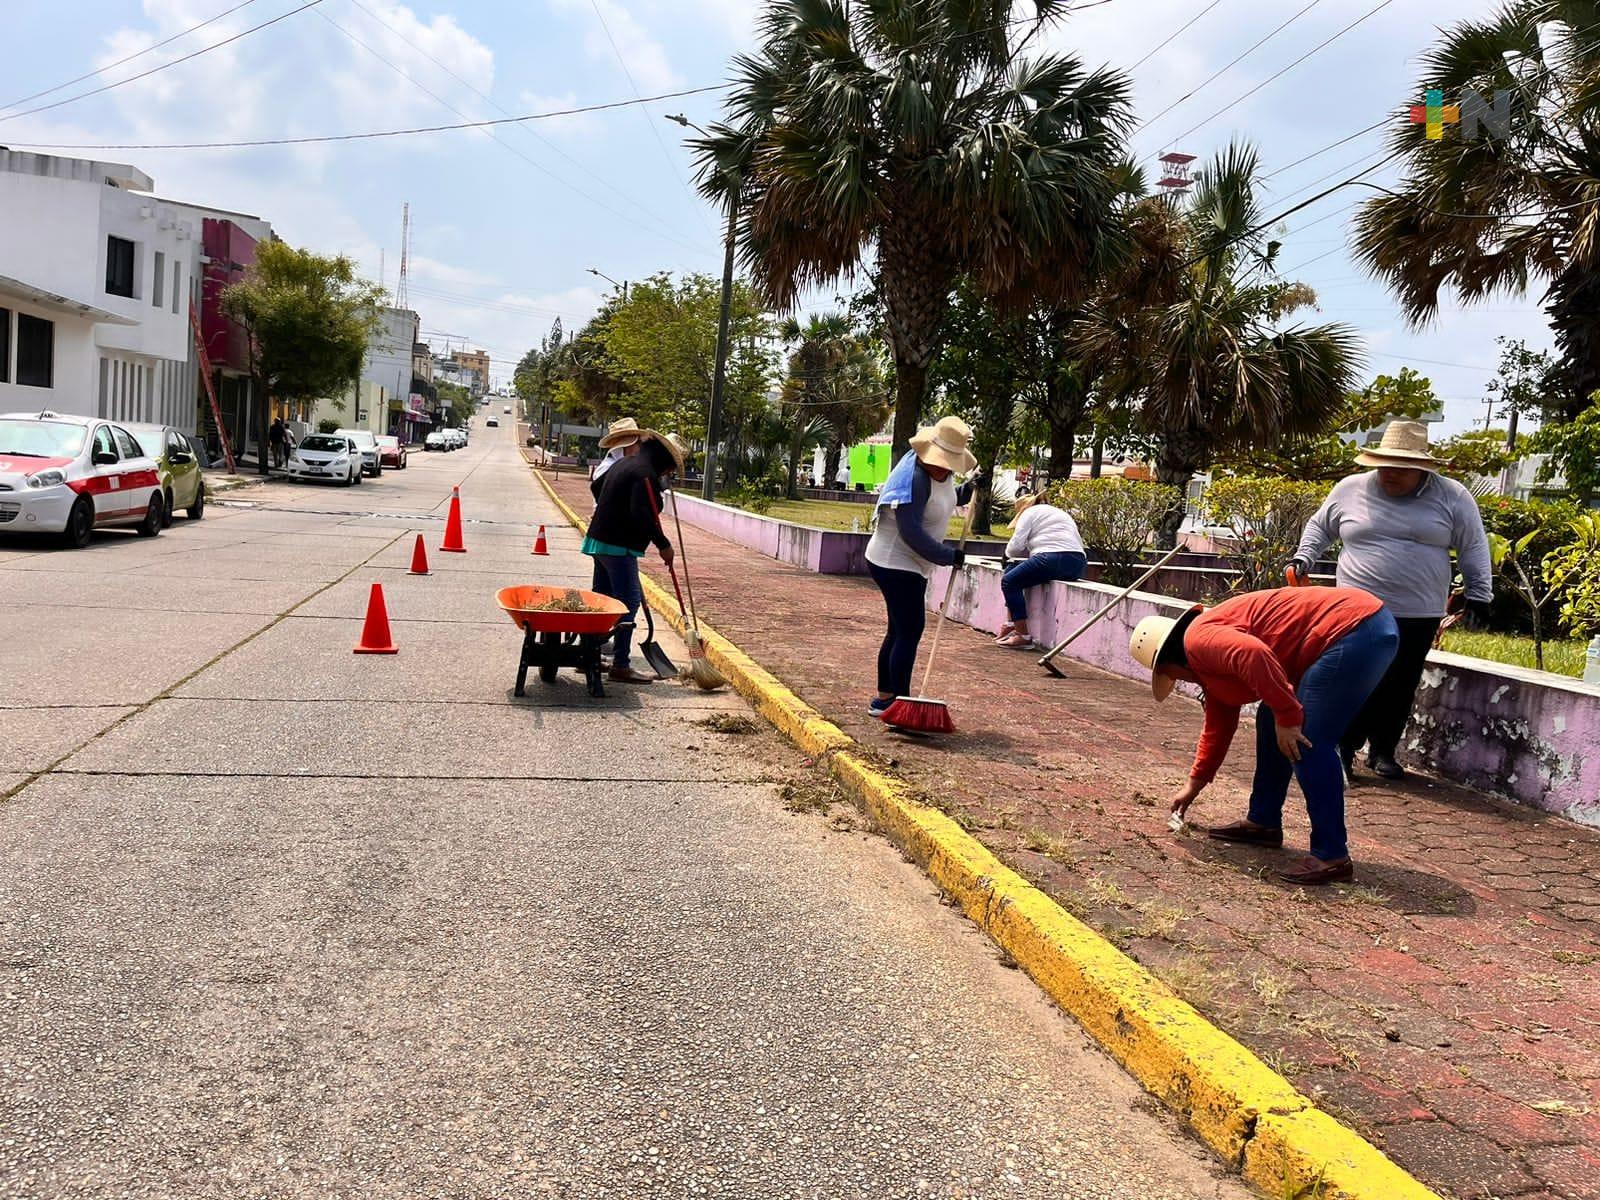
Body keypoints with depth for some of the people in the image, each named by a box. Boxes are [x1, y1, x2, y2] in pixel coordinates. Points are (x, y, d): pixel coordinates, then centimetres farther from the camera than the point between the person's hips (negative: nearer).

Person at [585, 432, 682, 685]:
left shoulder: (623, 464, 17)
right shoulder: (646, 474, -15)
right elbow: (642, 515, -25)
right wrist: (663, 544, -19)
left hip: (600, 540, 10)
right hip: (619, 547, -10)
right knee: (628, 602, -7)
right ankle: (620, 666, -7)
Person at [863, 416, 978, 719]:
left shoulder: (941, 472, 3)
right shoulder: (913, 478, -25)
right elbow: (911, 532, -28)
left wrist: (965, 495, 5)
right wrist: (948, 557, -22)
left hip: (912, 564, 10)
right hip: (894, 563, -10)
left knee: (899, 631, 15)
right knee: (910, 631, -10)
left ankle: (883, 698, 24)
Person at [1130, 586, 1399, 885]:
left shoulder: (1198, 639, -10)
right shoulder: (1210, 660, 22)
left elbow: (1253, 654, -30)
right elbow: (1218, 725, 33)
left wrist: (1287, 717, -22)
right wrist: (1194, 783, 40)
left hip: (1357, 631, -11)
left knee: (1307, 743, -13)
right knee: (1271, 723, 17)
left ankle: (1332, 857, -7)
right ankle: (1263, 822, 25)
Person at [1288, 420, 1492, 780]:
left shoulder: (1451, 497, 2)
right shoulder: (1350, 490, 4)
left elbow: (1473, 548, 7)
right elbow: (1319, 527, 19)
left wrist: (1479, 595, 5)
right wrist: (1302, 559, 8)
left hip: (1419, 615, 1)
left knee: (1400, 688, 6)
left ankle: (1383, 750, 20)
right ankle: (1343, 748, 5)